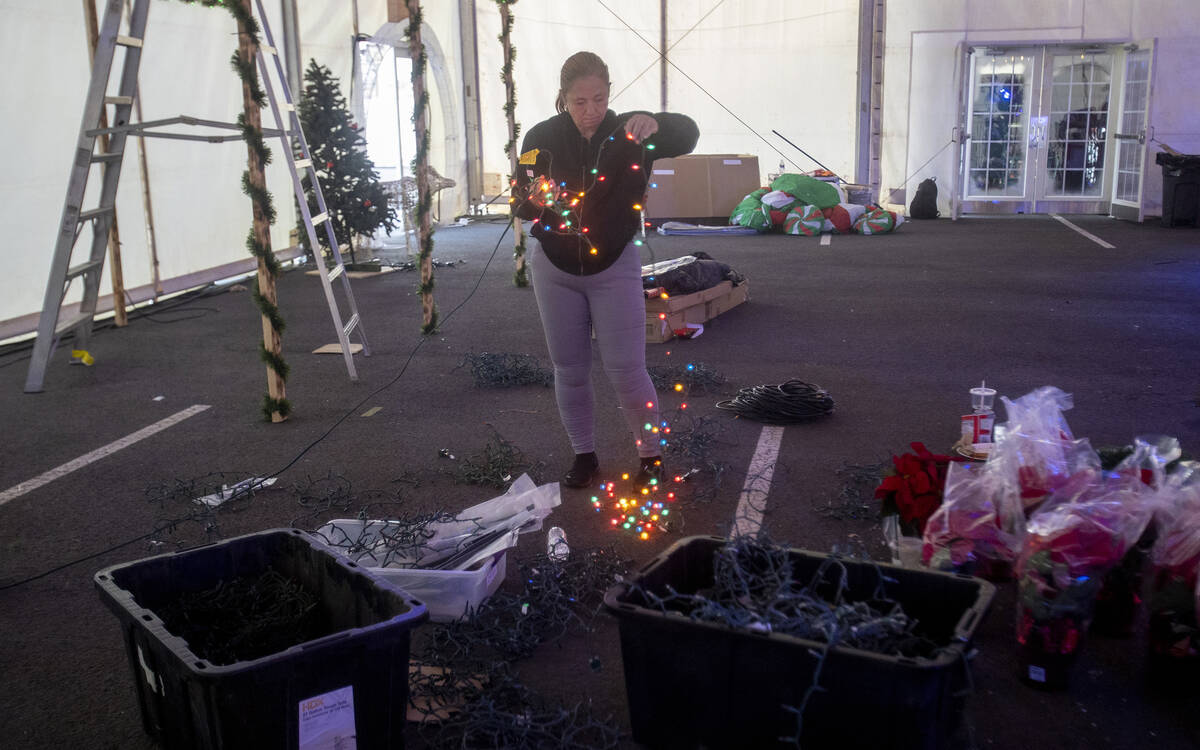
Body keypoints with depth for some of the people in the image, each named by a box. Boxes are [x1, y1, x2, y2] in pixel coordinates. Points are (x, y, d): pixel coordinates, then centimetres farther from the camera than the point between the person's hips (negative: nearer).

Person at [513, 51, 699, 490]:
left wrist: (656, 124, -46)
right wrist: (534, 196, -27)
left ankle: (651, 454, 15)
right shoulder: (543, 137, -5)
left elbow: (687, 135, -25)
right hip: (554, 268, 2)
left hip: (615, 265, -2)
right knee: (569, 370, 10)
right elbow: (520, 203, -3)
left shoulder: (628, 132, -9)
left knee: (626, 370, -3)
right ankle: (583, 456, 26)